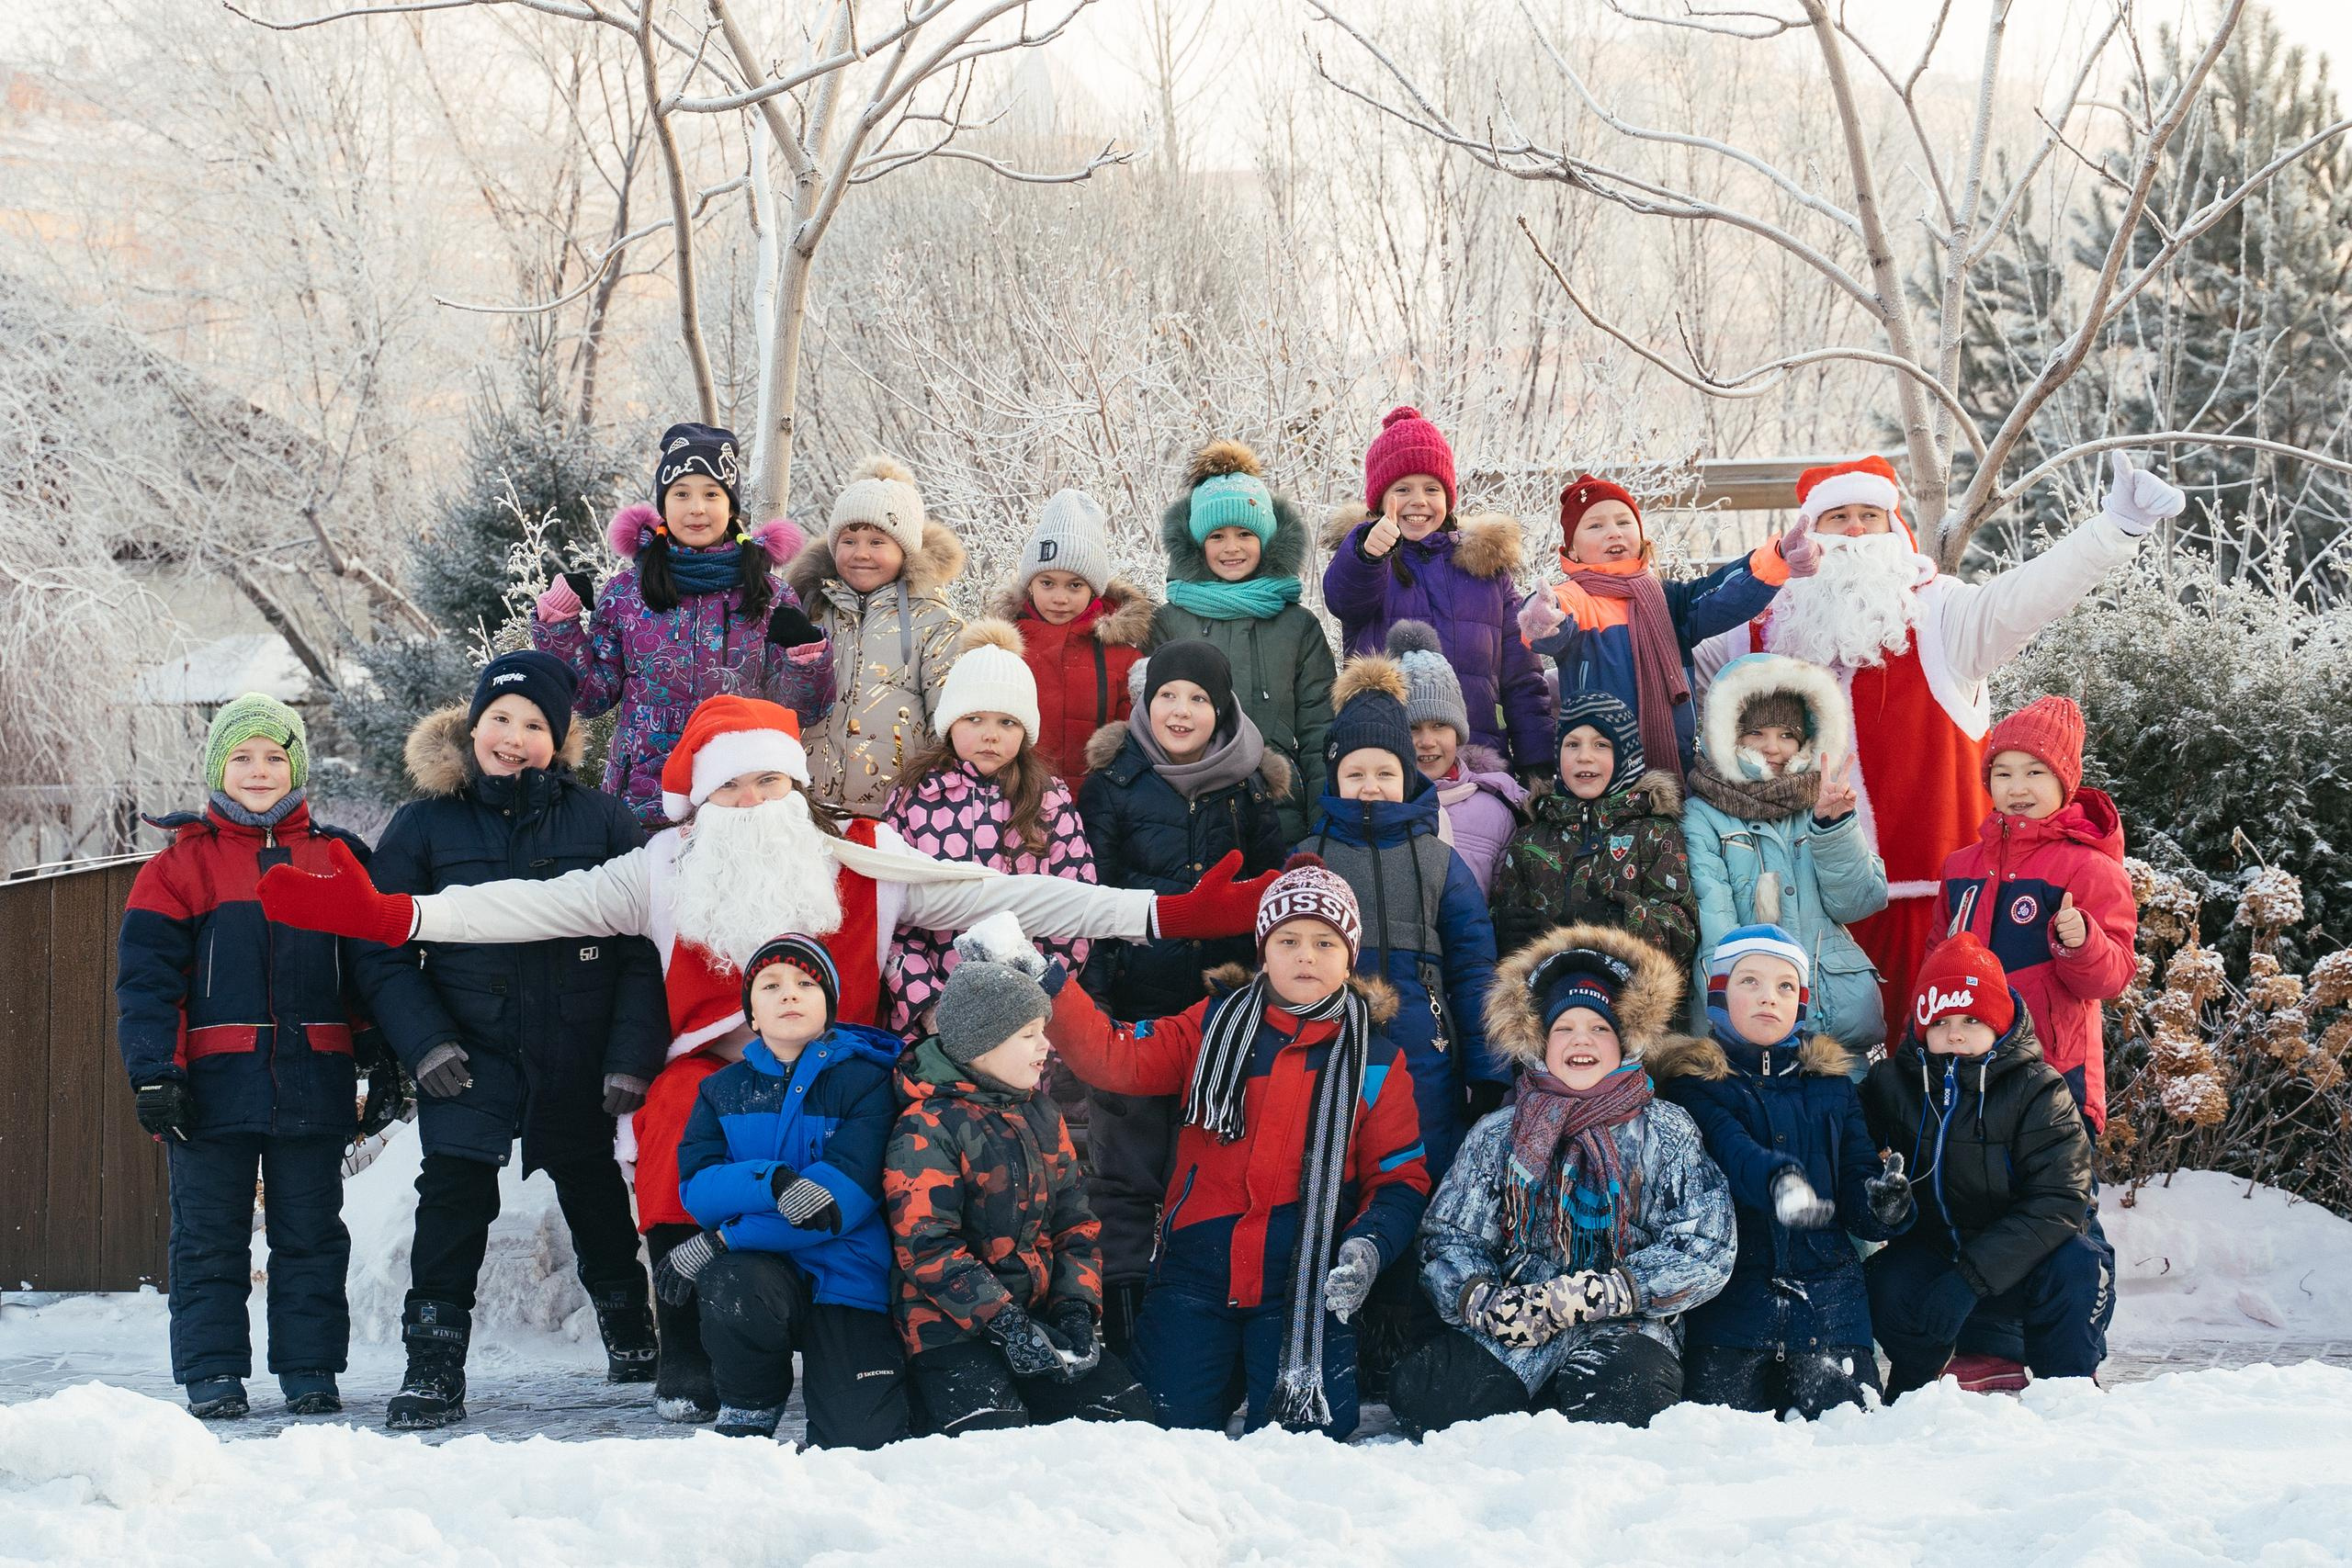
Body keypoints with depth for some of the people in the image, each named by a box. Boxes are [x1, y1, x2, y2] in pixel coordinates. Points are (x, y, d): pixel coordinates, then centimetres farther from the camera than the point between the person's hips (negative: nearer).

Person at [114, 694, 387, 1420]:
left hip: (313, 1081, 1)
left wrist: (385, 1064, 5)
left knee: (310, 1233, 6)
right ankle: (212, 1373, 8)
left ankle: (310, 1367, 13)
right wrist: (154, 1073, -12)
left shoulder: (338, 859, 10)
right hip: (213, 1082, -1)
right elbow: (145, 977, -2)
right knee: (209, 1237, 2)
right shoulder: (180, 865, 4)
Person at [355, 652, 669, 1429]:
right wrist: (424, 1042, -10)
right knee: (454, 1196, -10)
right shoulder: (426, 824, 0)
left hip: (577, 1061, 1)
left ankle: (629, 1329, 37)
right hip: (469, 1055, 0)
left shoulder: (602, 821, -1)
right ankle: (434, 1366, -4)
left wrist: (632, 1056, -11)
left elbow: (644, 948, -3)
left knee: (592, 1190, 16)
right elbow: (382, 950, 2)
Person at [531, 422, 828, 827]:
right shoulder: (626, 593, 6)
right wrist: (559, 623, -1)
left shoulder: (769, 596, 5)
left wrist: (805, 653, -14)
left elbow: (798, 710, 4)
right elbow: (593, 696, 9)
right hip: (640, 801, 0)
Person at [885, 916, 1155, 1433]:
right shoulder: (927, 1128, -11)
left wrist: (1077, 1310, -3)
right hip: (950, 1326, -7)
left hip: (1038, 1311, 7)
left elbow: (1076, 1220, 14)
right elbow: (926, 1249, -18)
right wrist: (1005, 1325, -22)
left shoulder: (1041, 1115, 13)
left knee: (1127, 1412, -9)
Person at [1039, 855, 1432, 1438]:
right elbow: (1114, 1058, -1)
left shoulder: (1376, 1060, 6)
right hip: (1196, 1279, 1)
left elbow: (1401, 1176, 6)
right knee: (1174, 1429, -3)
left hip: (1306, 1285, -1)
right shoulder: (1212, 1026, 8)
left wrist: (1369, 1247, -13)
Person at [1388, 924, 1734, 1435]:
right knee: (1422, 1398, -27)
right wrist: (1485, 1302, -13)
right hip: (1508, 1335, 2)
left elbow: (1705, 1251, -2)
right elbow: (1448, 1238, 11)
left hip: (1624, 1328, -2)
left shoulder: (1665, 1133, 8)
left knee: (1617, 1398, -37)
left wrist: (1590, 1295, -14)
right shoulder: (1497, 1135, 16)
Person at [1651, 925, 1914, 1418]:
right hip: (1730, 1298, -2)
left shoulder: (1831, 1083, 15)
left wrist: (1881, 1203, -17)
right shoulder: (1693, 1083, 2)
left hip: (1827, 1299, 3)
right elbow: (1732, 1152, -18)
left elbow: (1855, 1176, 8)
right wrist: (1778, 1181, -41)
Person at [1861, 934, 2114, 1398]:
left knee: (2078, 1268, -32)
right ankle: (1912, 1393, 0)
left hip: (2020, 1260, -1)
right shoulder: (1890, 1085, -3)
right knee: (1887, 1285, -30)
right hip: (1931, 1251, 2)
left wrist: (1973, 1275, -32)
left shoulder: (2037, 1090, -13)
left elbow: (2060, 1200, -22)